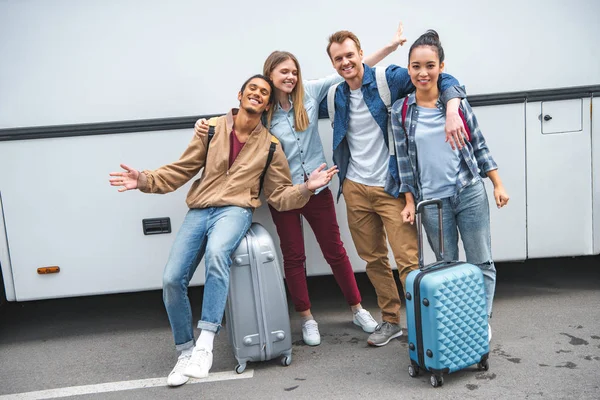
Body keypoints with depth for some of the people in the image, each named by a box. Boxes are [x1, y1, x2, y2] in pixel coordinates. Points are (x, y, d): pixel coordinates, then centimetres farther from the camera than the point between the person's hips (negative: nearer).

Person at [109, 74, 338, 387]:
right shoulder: (211, 129, 9)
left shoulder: (270, 145, 10)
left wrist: (306, 188, -9)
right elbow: (181, 170, 9)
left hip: (235, 210, -2)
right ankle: (186, 352, 10)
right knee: (172, 280, -13)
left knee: (216, 253, -37)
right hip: (199, 211, 2)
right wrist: (145, 180, -5)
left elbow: (280, 196, 9)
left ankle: (205, 345, -30)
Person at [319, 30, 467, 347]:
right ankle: (391, 320, 27)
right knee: (373, 260, 12)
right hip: (355, 189, 5)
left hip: (391, 188, -5)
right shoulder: (335, 96, 8)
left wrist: (452, 111, -31)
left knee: (408, 260, -8)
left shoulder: (389, 79, -8)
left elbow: (445, 81, -12)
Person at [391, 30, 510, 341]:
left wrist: (498, 185, 3)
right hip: (432, 201, 0)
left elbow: (479, 147, 6)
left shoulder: (457, 102, 0)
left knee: (481, 263, 7)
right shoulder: (401, 111, -1)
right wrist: (410, 202, 1)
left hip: (470, 193, 1)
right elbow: (404, 160, 2)